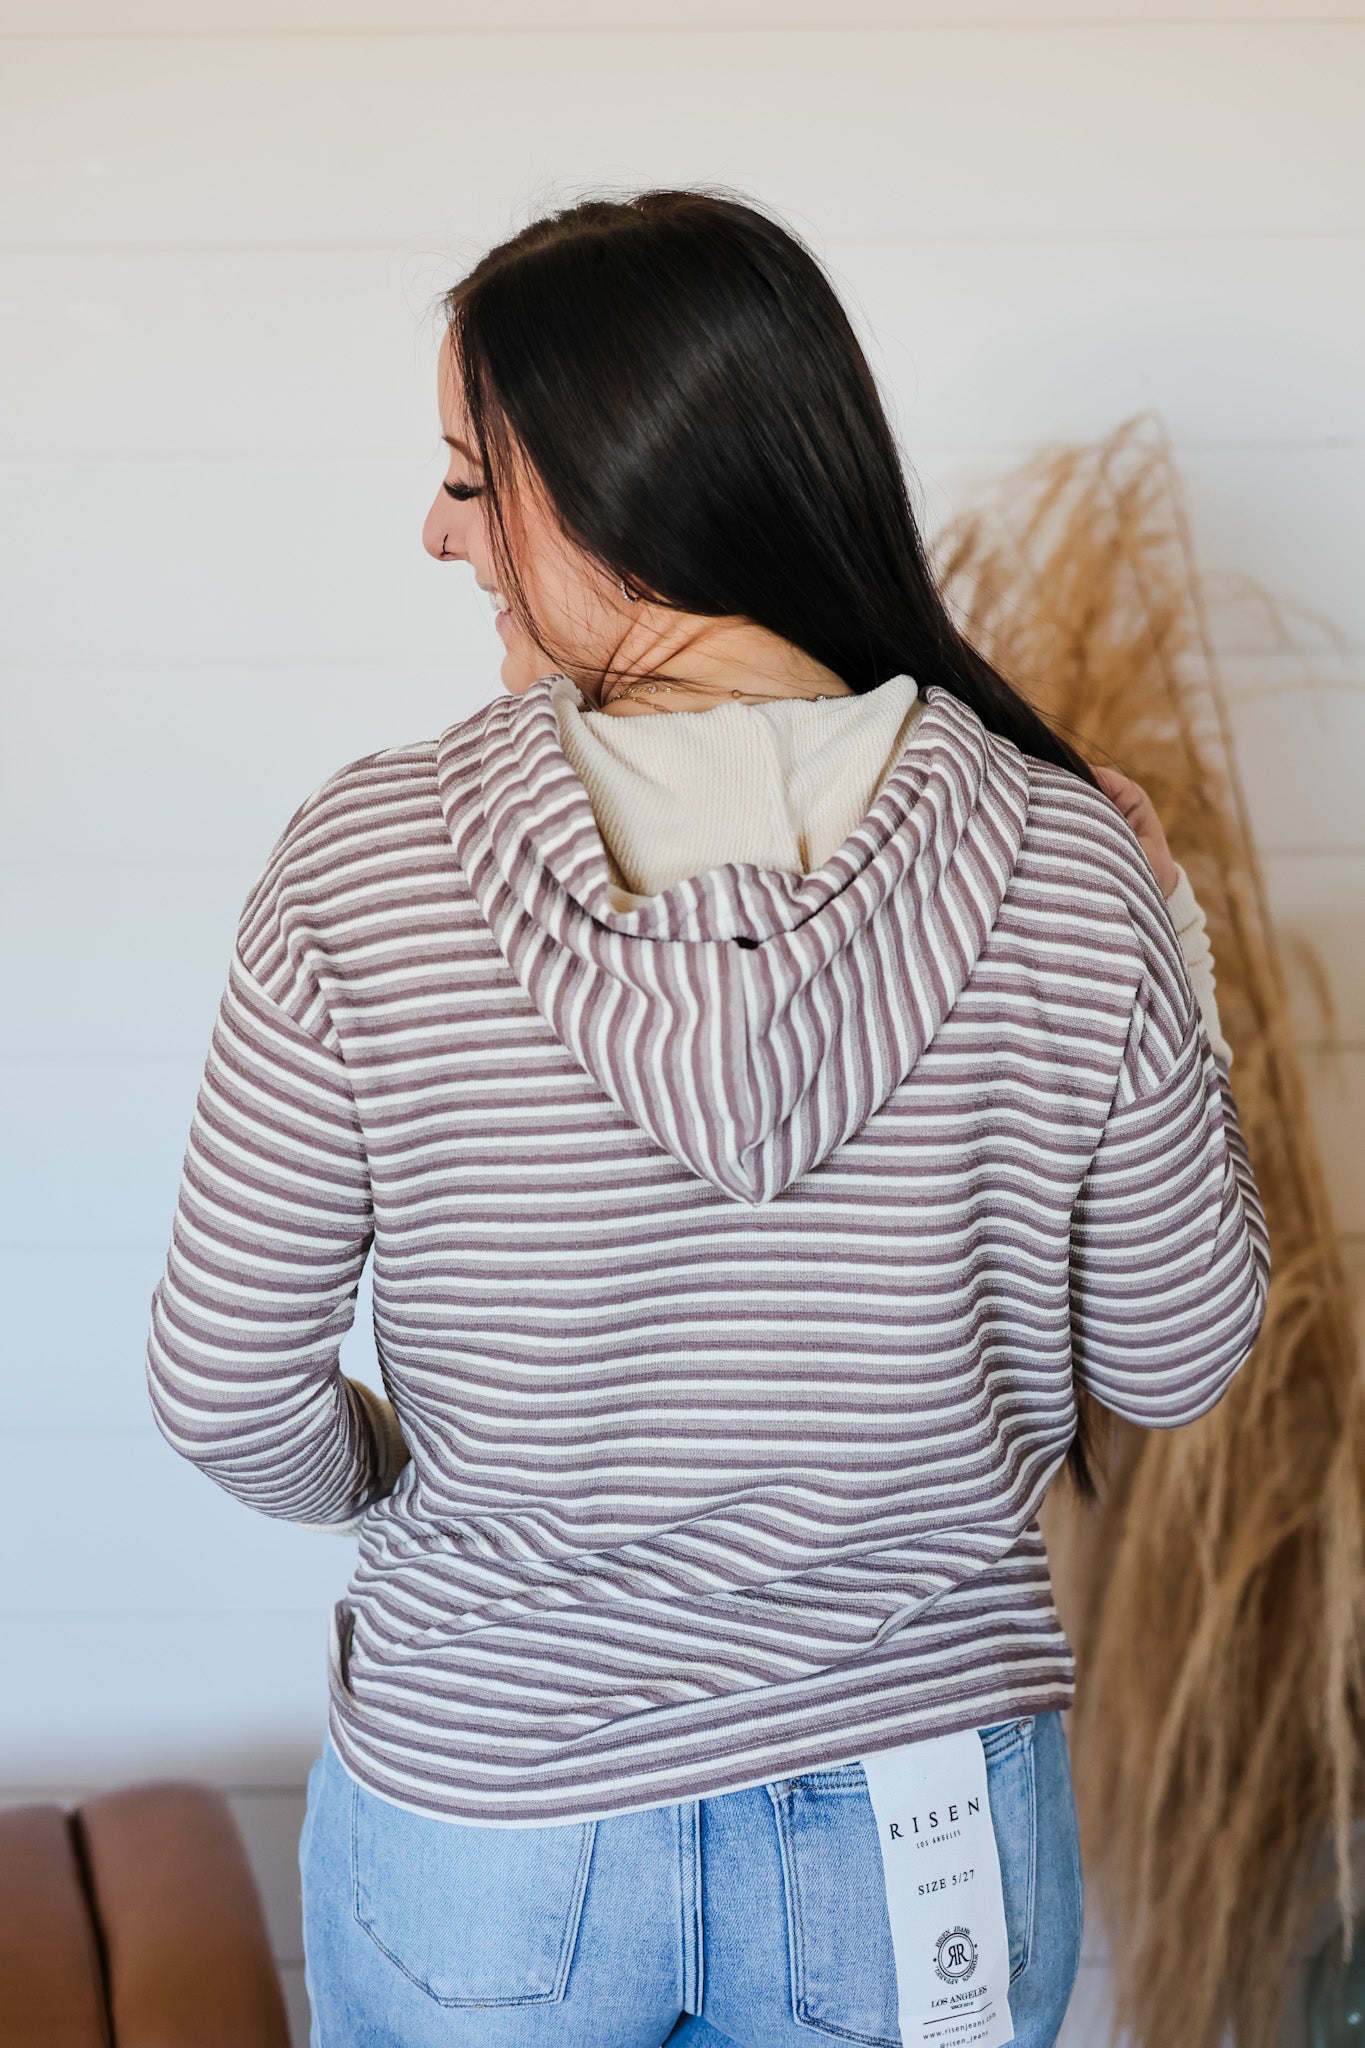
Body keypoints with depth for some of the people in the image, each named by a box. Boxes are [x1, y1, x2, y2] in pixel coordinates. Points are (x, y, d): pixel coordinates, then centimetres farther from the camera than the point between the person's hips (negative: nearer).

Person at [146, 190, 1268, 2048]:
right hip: (925, 1824, 1)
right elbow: (1172, 1364, -4)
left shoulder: (364, 872, -19)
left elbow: (228, 1400, -11)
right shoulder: (1072, 868, -16)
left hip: (484, 1811, 0)